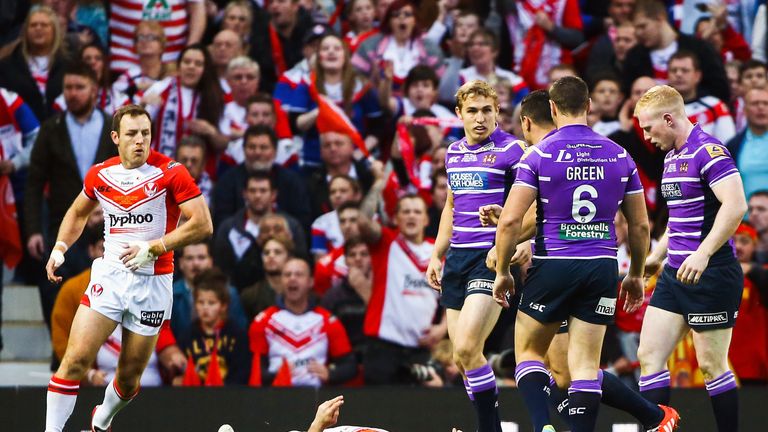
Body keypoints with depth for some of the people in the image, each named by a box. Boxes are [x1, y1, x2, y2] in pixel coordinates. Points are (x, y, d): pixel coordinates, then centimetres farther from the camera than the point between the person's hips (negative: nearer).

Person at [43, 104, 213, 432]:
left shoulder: (171, 173, -9)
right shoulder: (100, 175, 4)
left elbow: (203, 225, -12)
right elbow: (78, 212, 25)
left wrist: (152, 248, -16)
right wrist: (59, 249, 9)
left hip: (153, 281, -2)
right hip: (108, 277, 2)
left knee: (129, 376, 7)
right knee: (76, 359, -15)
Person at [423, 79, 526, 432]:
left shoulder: (512, 149, -7)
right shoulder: (453, 153, 15)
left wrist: (525, 241, -29)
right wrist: (437, 256, 22)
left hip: (494, 257, -7)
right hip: (458, 258, 7)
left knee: (466, 350, -18)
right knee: (463, 357, 5)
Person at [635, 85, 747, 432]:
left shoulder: (708, 150, -15)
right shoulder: (672, 155, 14)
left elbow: (735, 205, -26)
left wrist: (703, 253, -31)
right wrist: (657, 254, 26)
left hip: (710, 274, -9)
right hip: (676, 273, 9)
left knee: (712, 365, -3)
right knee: (649, 355, 2)